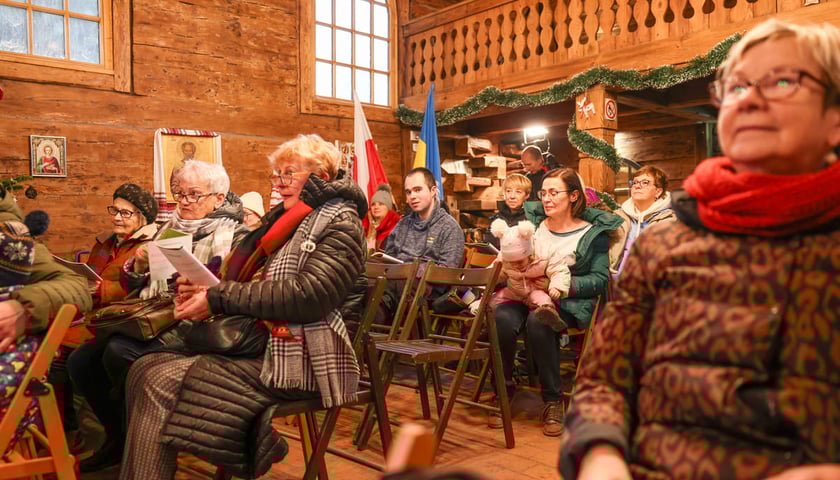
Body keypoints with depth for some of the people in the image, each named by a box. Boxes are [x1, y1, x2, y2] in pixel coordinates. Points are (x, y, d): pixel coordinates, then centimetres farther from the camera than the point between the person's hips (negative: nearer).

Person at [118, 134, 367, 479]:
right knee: (144, 368, -8)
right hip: (254, 340, 9)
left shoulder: (340, 224, -6)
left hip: (294, 358, -8)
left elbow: (306, 294, -21)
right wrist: (203, 291, -1)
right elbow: (251, 280, 19)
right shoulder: (284, 219, 21)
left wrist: (220, 298, -18)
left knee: (161, 382, -19)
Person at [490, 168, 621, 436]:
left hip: (568, 303, -3)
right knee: (503, 318, -31)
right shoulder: (533, 222, 17)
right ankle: (504, 392, -13)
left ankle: (553, 401, -19)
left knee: (538, 321, -37)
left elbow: (600, 279, -3)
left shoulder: (593, 232, 4)